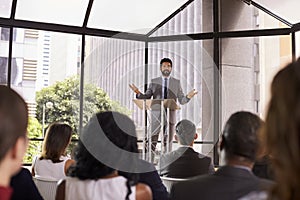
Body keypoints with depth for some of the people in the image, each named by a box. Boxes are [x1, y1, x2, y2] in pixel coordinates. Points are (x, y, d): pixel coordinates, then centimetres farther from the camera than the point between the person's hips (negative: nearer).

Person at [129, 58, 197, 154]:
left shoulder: (177, 82, 8)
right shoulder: (154, 81, 7)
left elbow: (182, 100, 4)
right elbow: (146, 98, 5)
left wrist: (188, 96, -17)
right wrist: (138, 92, -15)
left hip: (170, 116, 0)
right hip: (156, 115, 0)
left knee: (168, 142, 3)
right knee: (152, 141, -3)